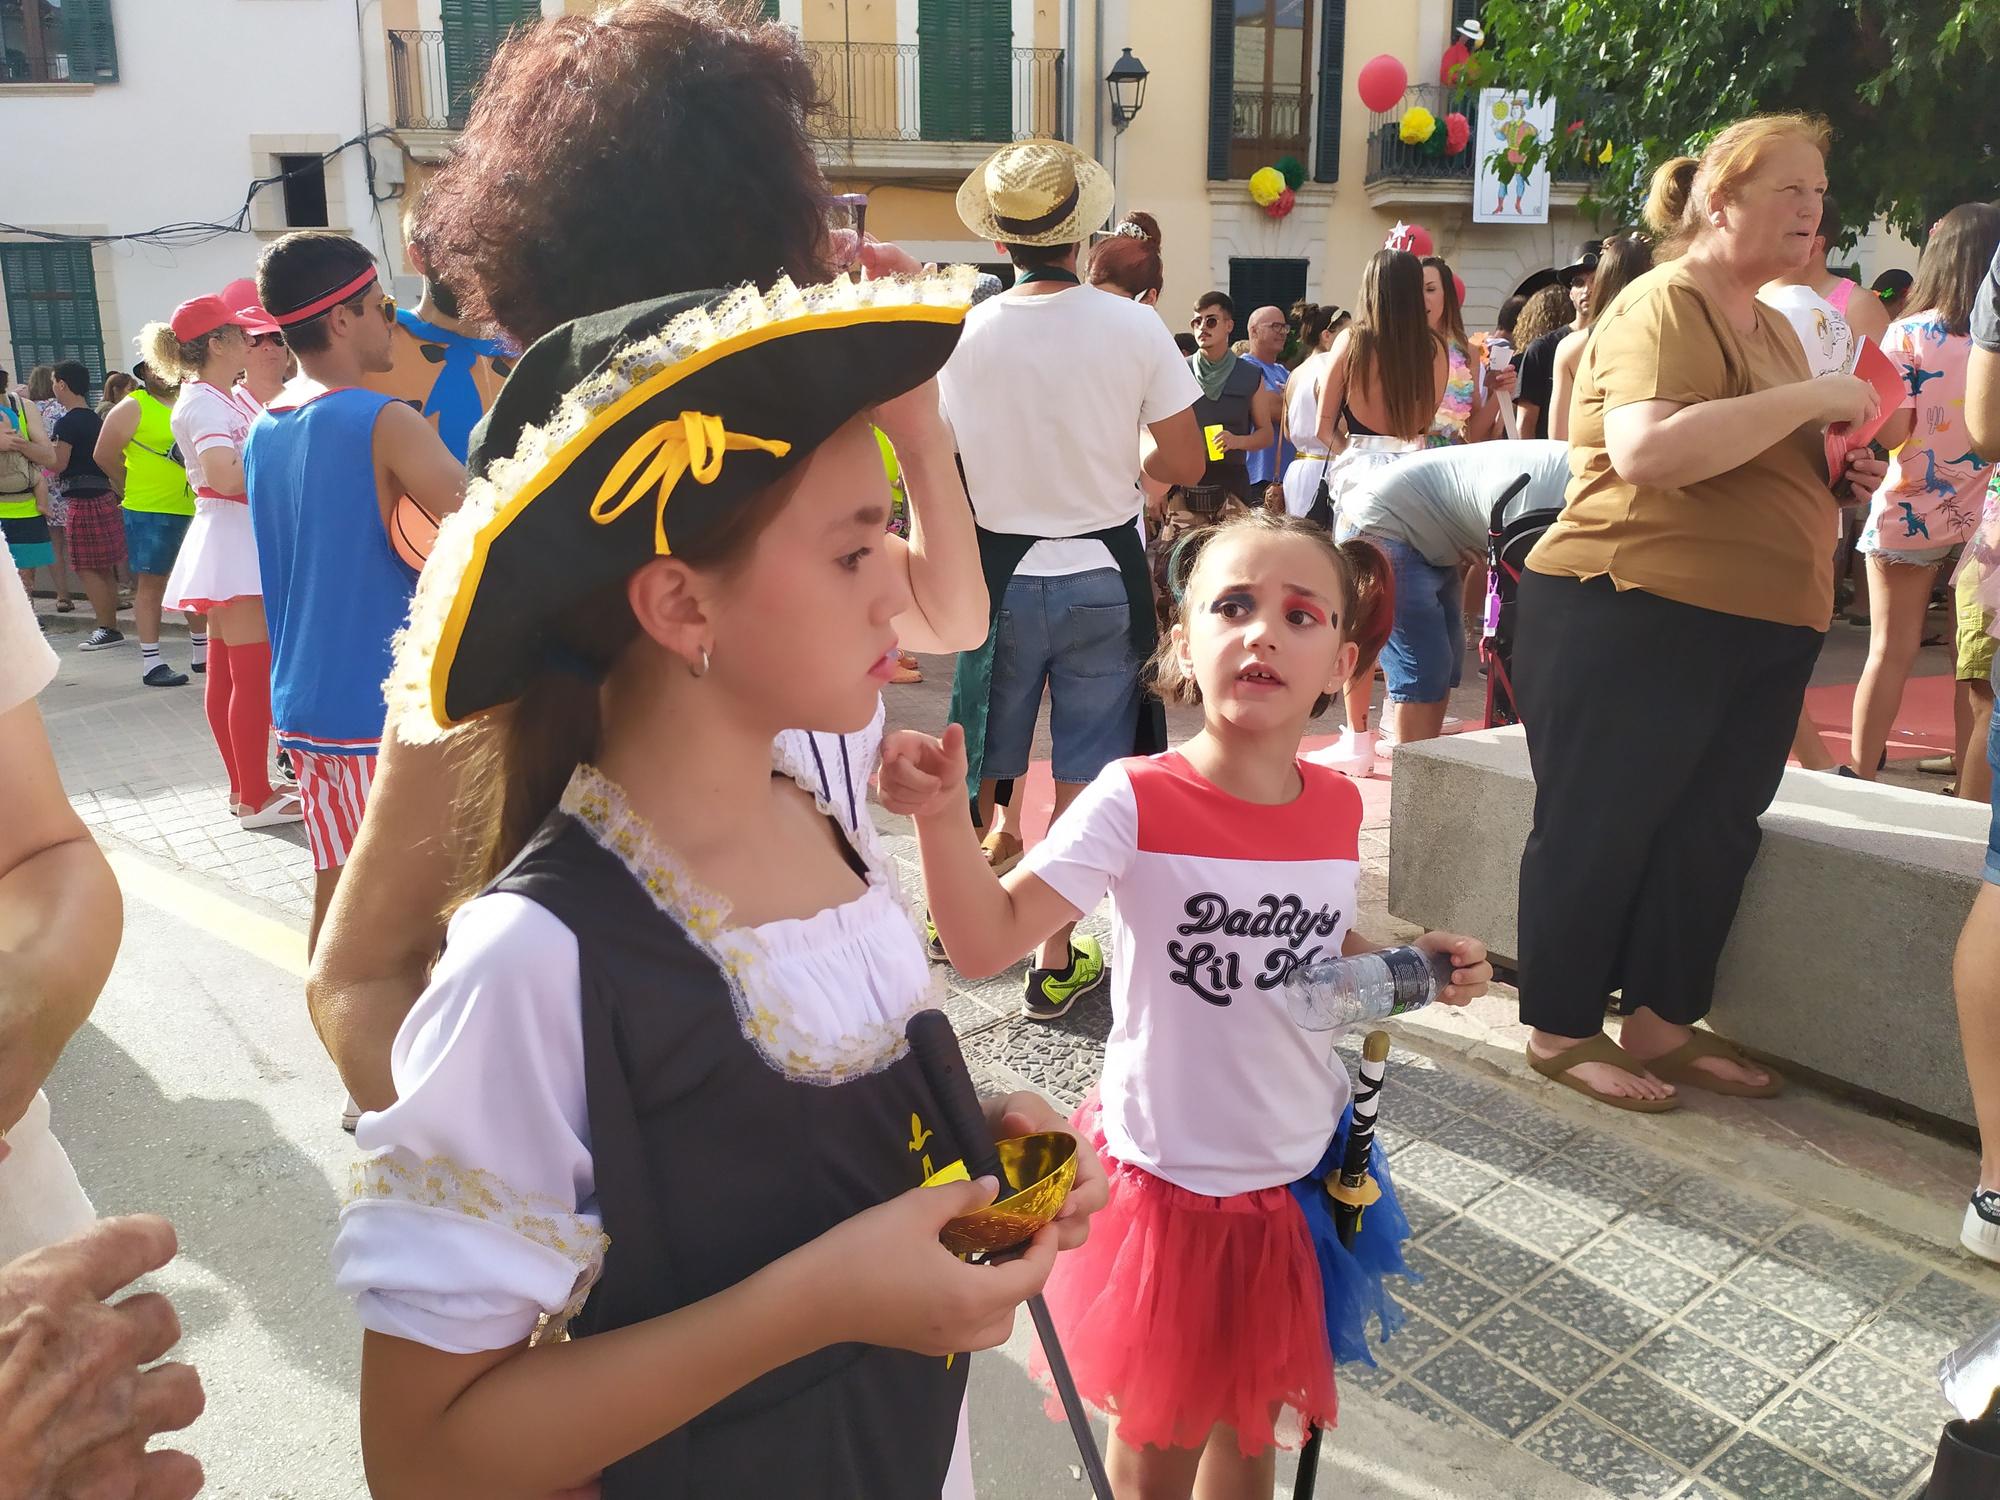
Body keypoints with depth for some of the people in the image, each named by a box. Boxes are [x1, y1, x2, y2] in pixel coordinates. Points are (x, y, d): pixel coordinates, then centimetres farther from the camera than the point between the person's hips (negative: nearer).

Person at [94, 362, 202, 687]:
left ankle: (201, 654, 25)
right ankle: (151, 663, 5)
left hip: (194, 509, 5)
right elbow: (105, 456, -3)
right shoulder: (132, 407, -5)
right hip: (150, 512, -5)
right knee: (151, 583, 1)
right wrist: (136, 489, 6)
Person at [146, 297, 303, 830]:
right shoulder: (202, 403, -13)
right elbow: (224, 476, -26)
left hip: (244, 536, 10)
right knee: (252, 672, -8)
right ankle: (255, 799, -2)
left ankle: (245, 786, 21)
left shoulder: (235, 396, 15)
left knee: (226, 672, 13)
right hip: (231, 535, -10)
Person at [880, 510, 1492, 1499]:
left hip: (1299, 1175, 5)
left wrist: (1414, 967, -5)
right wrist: (943, 815, -42)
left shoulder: (1338, 808, -6)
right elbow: (987, 941, -28)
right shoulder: (1136, 804, -22)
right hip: (1170, 1182, -4)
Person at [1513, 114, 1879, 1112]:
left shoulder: (1769, 326, 20)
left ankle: (1661, 1021, 24)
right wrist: (1810, 399, -22)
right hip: (1635, 616, -9)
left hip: (1760, 631, 9)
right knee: (1597, 826, 0)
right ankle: (1561, 1030, 12)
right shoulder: (1663, 308, -10)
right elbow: (1647, 449, -29)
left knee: (1711, 833, 11)